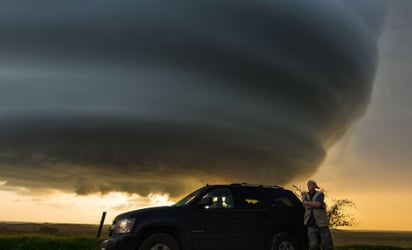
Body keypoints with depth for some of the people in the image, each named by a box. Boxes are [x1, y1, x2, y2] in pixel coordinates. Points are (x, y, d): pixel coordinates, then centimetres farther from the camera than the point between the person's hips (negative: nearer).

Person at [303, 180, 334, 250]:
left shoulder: (320, 194, 2)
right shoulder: (305, 195, 13)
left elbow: (317, 204, -16)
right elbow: (306, 207, -3)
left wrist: (307, 202, -6)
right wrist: (318, 205, -10)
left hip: (322, 224, -2)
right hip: (311, 225, 2)